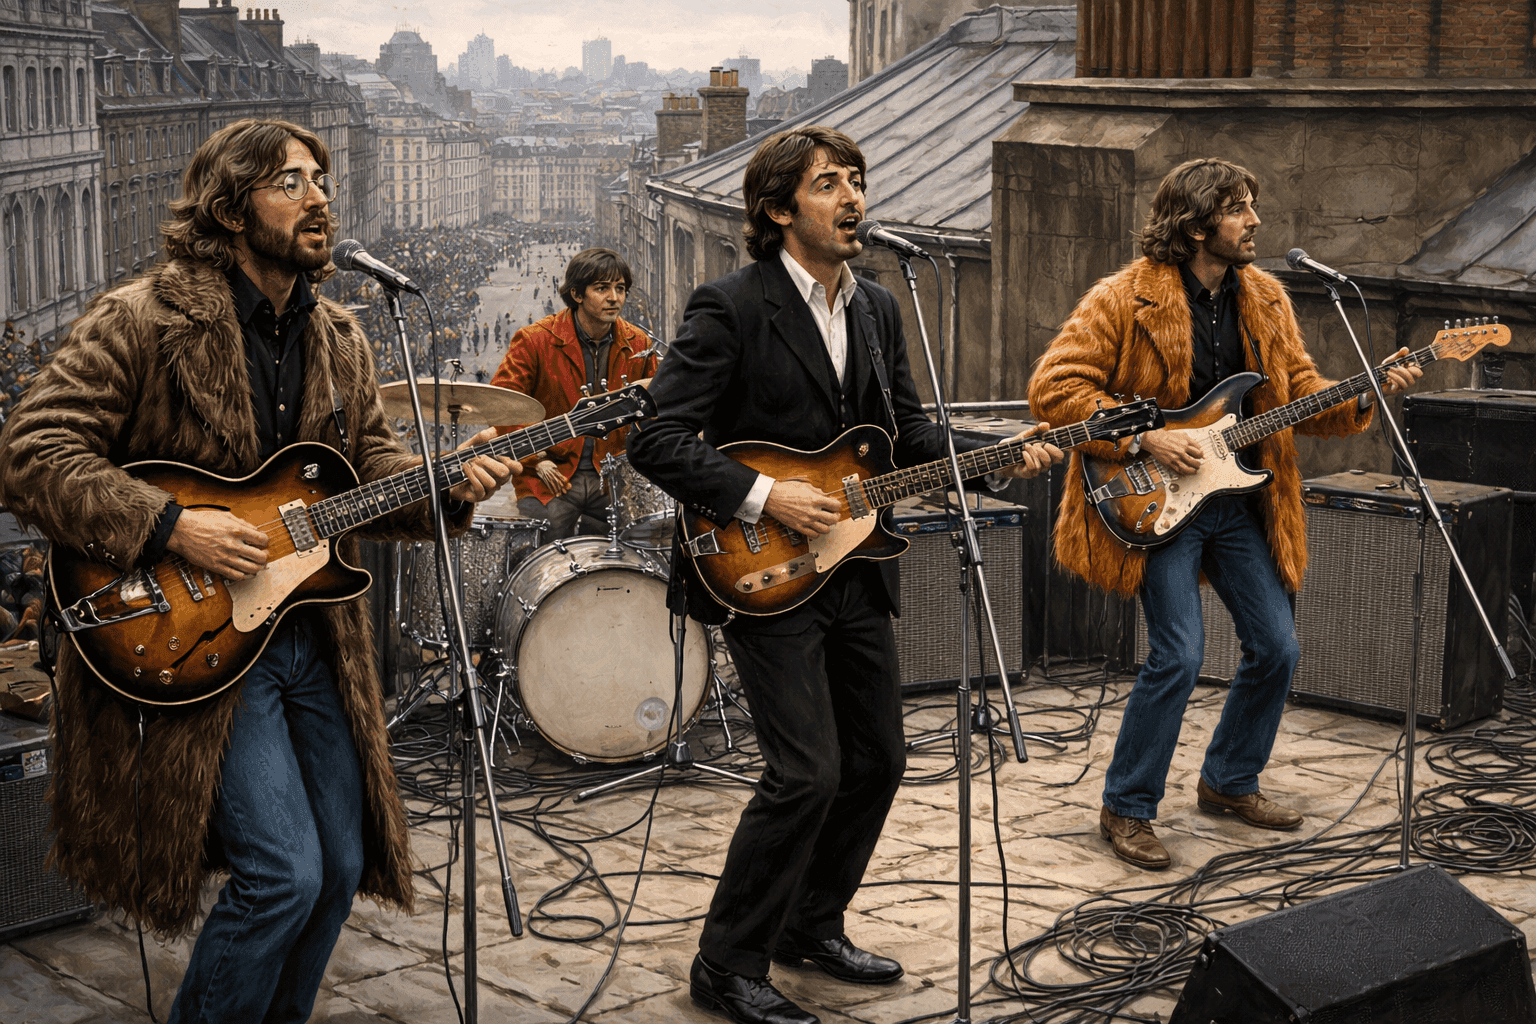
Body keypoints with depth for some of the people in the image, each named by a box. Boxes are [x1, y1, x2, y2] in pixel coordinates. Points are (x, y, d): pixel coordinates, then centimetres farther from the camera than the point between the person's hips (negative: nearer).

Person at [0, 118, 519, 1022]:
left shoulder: (339, 340, 10)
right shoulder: (142, 321, -12)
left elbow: (371, 466, 15)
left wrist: (450, 485, -6)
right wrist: (171, 526, -23)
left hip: (317, 635, 7)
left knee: (341, 867, 10)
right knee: (285, 871, -14)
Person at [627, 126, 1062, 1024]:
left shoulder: (878, 310, 11)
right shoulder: (731, 308, -12)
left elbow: (908, 431, 17)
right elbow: (659, 441, -16)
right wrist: (763, 497, -22)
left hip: (857, 571, 8)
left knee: (878, 758, 12)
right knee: (808, 772, -12)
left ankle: (811, 925, 32)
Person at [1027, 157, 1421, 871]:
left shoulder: (1265, 299, 7)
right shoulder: (1126, 299, -12)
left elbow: (1301, 394, 11)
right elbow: (1053, 388, -15)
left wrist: (1367, 395, -8)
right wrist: (1144, 441, -20)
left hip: (1239, 498, 7)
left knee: (1276, 647, 7)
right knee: (1178, 656, -14)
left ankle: (1227, 783, 29)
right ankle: (1126, 808, 3)